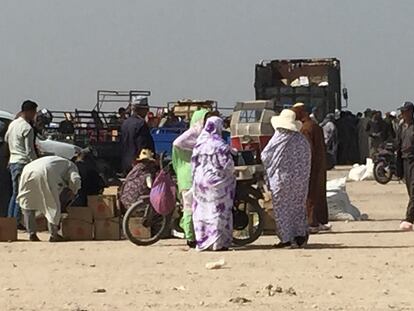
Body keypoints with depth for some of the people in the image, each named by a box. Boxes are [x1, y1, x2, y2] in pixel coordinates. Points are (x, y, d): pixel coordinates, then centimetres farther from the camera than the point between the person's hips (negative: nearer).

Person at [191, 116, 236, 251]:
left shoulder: (199, 143, 4)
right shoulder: (219, 145, -13)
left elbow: (194, 163, 8)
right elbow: (227, 164, -14)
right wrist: (231, 174, 6)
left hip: (200, 182, 6)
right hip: (217, 180, -6)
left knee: (202, 210, 11)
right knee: (218, 210, -1)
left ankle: (202, 241, 14)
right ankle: (218, 242, -2)